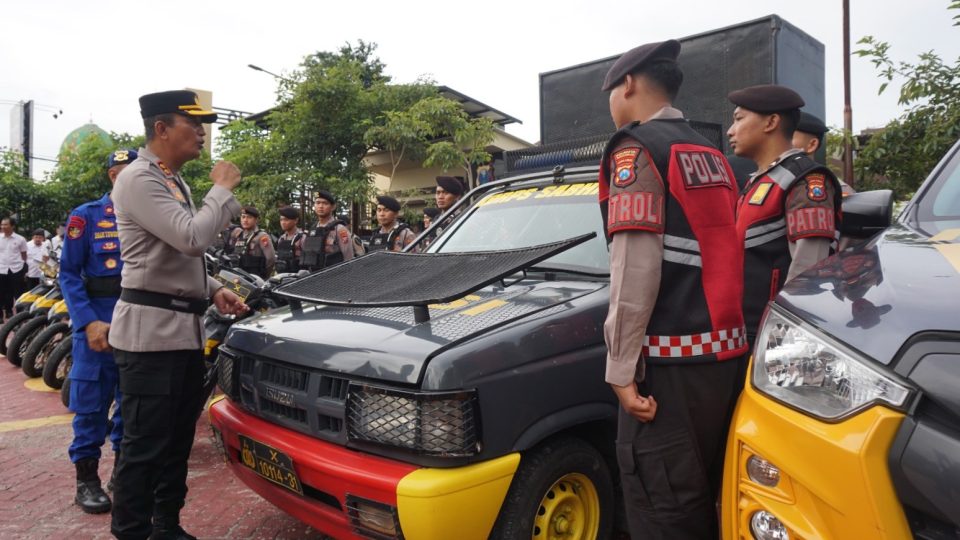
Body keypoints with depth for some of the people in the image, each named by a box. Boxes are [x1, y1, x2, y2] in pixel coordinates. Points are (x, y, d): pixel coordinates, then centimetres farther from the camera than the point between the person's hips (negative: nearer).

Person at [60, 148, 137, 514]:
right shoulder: (87, 216, 0)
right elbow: (69, 274, -4)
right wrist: (89, 322, -15)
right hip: (99, 321, -3)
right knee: (92, 402, 1)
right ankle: (86, 478, 14)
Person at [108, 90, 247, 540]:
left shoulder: (175, 181, 17)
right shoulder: (139, 179, -12)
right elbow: (193, 237, -24)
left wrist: (213, 290, 10)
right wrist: (222, 189, -10)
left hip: (185, 326, 10)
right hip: (151, 329, -10)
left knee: (179, 437, 16)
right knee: (145, 443, -2)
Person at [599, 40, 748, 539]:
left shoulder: (636, 148, -6)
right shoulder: (710, 154, 19)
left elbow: (637, 264, -16)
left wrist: (621, 366, -14)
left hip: (671, 358, -9)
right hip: (727, 351, 9)